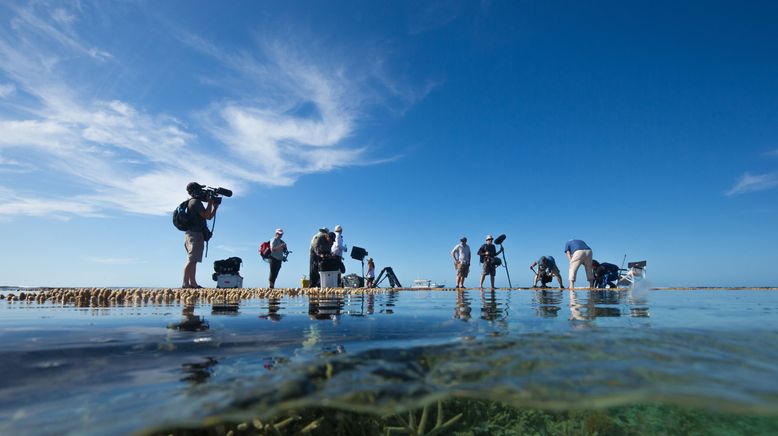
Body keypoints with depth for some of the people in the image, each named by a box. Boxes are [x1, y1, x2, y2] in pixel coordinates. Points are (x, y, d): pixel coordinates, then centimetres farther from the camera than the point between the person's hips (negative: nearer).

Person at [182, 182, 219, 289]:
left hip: (191, 235, 11)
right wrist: (210, 203, -3)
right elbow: (207, 216, -15)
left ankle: (193, 283, 13)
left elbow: (209, 216, 26)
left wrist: (215, 206, 20)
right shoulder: (196, 202, -8)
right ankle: (185, 283, -15)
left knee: (193, 261, 10)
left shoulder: (194, 202, 23)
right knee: (191, 260, -13)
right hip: (195, 234, -11)